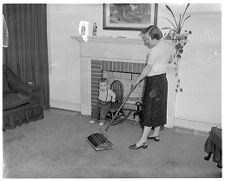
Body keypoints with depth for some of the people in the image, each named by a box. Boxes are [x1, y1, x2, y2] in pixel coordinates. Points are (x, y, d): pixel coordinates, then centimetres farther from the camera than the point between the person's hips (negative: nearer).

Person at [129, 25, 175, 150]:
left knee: (150, 110, -8)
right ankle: (156, 134, 30)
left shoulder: (155, 50, -20)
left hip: (154, 81, -9)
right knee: (159, 108, 17)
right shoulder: (168, 44, 6)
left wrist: (138, 80, -6)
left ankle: (143, 141, -4)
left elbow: (147, 69, -17)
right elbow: (170, 61, 21)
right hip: (163, 79, 9)